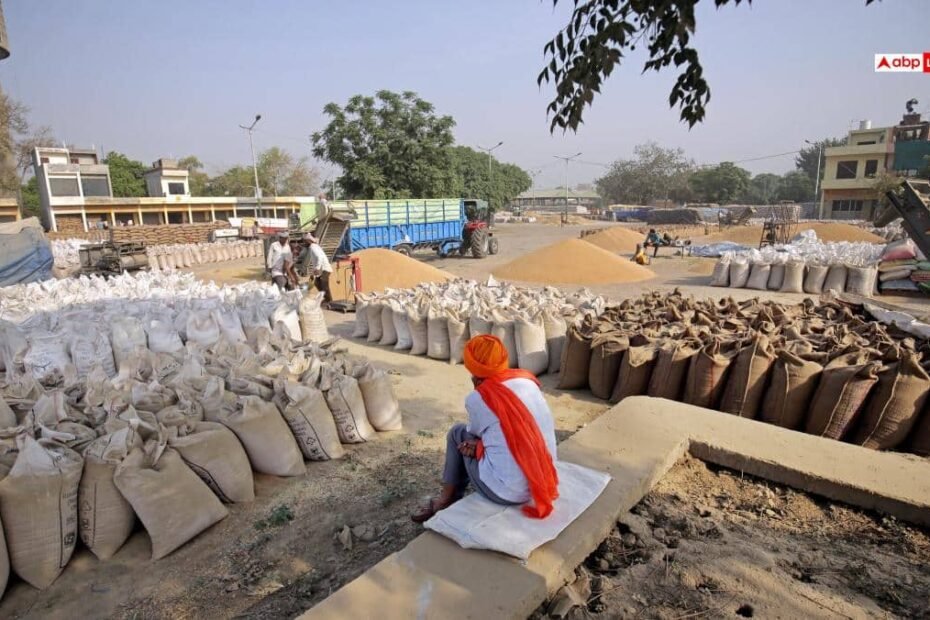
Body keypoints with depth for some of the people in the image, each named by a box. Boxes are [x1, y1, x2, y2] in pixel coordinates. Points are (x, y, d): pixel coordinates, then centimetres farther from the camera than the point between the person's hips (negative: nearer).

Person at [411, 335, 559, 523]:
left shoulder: (478, 399, -13)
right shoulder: (528, 381, 2)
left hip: (509, 492, -6)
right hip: (545, 481, 6)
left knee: (458, 433, 14)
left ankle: (448, 499, 28)